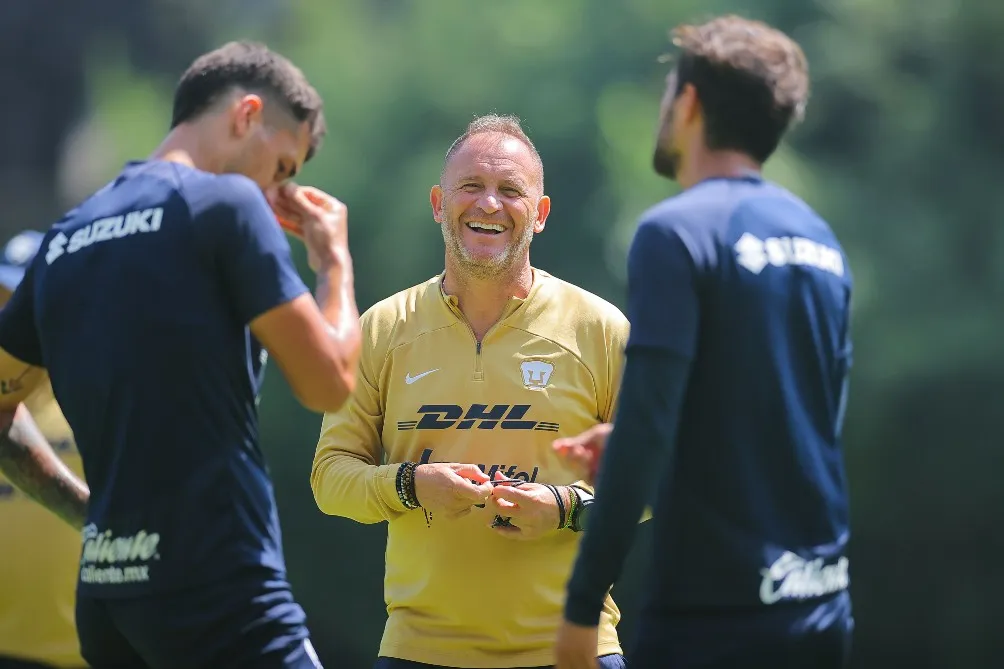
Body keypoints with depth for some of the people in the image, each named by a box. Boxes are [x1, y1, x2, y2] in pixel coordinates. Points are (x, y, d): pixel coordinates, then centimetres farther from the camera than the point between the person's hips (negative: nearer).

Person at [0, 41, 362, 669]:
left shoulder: (67, 236, 15)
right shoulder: (225, 202, -6)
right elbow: (330, 382, -6)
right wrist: (335, 258, 9)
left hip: (106, 595, 8)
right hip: (219, 592, -8)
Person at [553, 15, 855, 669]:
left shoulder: (678, 232, -10)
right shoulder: (820, 240, 12)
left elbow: (647, 430, -17)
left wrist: (583, 604, -13)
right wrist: (625, 450, 18)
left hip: (717, 614, -7)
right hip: (821, 611, 7)